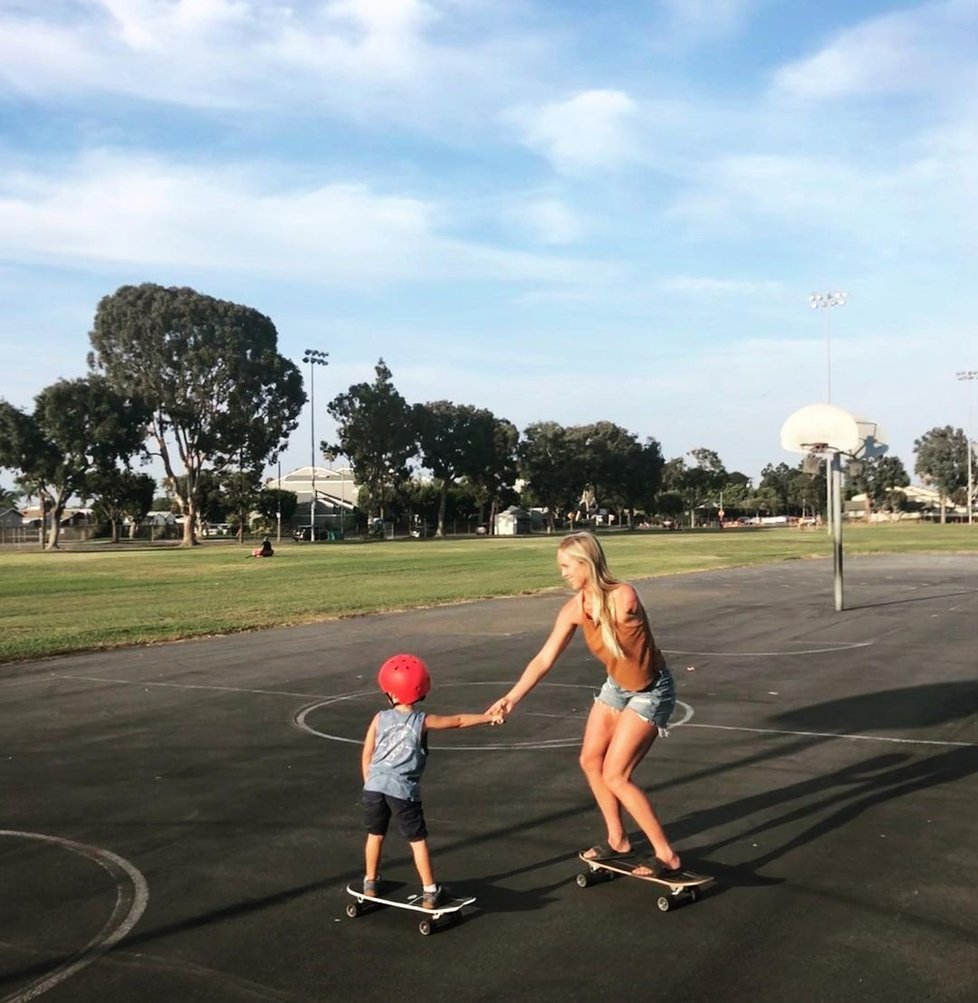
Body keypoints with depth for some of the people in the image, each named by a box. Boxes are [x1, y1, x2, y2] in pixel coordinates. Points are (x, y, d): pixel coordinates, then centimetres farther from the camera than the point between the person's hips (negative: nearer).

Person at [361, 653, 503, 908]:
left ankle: (370, 883, 32)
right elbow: (458, 721, 3)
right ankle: (430, 892, 12)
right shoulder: (423, 721, -2)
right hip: (403, 790, -3)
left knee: (375, 835, 20)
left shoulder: (380, 718, 5)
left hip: (375, 785, 3)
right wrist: (487, 717, 11)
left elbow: (366, 755, 8)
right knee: (418, 840, 7)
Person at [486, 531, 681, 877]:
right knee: (590, 760, 11)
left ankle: (667, 855, 2)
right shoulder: (574, 608, -11)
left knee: (615, 775, -10)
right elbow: (544, 659, -10)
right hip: (617, 686, 7)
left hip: (651, 691, -7)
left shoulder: (623, 596, -30)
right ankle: (617, 839, 30)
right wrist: (512, 697, -15)